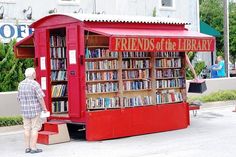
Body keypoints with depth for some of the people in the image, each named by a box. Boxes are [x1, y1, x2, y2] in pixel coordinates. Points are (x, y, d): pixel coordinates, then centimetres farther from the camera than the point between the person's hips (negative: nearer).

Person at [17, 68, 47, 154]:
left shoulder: (21, 84, 5)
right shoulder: (35, 84, -15)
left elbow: (19, 98, 11)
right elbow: (40, 97, -17)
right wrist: (44, 108, -6)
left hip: (25, 110, 6)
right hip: (35, 109, -6)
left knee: (27, 129, 10)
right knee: (35, 128, 0)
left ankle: (27, 147, 13)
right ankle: (33, 148, 0)